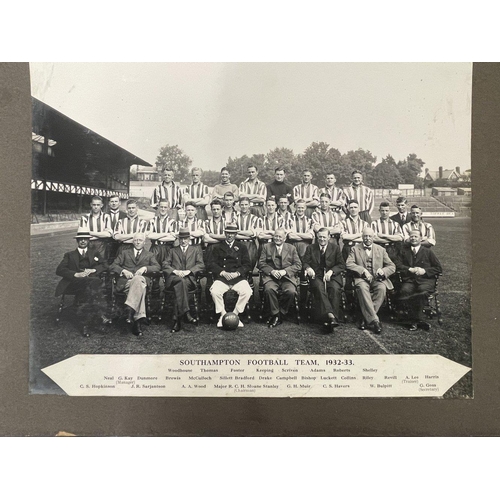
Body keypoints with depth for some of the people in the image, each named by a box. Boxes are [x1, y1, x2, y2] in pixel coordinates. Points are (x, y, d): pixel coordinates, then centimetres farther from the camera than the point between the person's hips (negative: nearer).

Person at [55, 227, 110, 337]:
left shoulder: (94, 253, 29)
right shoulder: (69, 255, 24)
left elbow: (105, 264, 15)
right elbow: (59, 270, 8)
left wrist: (93, 270, -5)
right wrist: (76, 274, -10)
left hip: (92, 280, 1)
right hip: (74, 282, -1)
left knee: (87, 291, -38)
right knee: (90, 284, -38)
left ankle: (84, 323, -41)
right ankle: (100, 314, -46)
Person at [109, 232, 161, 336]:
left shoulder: (149, 255, 25)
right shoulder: (124, 252, 25)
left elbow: (157, 267, 7)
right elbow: (113, 266, 13)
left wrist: (145, 268, -10)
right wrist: (123, 271, -7)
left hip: (142, 280, 1)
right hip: (125, 281, -1)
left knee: (138, 279, -39)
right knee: (139, 286, -37)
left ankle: (130, 311, -47)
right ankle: (138, 320, -47)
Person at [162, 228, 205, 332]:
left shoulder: (196, 249, 25)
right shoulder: (173, 251, 29)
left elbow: (201, 265, 9)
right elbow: (164, 265, 13)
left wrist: (188, 271, -8)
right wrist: (175, 271, -8)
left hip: (189, 279, 0)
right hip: (173, 278, 0)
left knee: (180, 285, -36)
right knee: (181, 281, -37)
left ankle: (177, 320, -39)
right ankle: (186, 313, -46)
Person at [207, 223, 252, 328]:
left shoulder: (242, 248, 18)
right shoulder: (217, 247, 16)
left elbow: (247, 265, 8)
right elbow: (211, 264, 4)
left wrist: (237, 273, -10)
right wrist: (223, 273, -11)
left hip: (238, 278, 0)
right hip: (221, 278, 0)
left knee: (247, 292, -28)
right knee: (215, 292, -30)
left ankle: (235, 314, -9)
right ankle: (223, 315, -8)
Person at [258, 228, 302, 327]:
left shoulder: (291, 248, 15)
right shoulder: (266, 247, 15)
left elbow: (298, 265, 6)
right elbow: (261, 263, 7)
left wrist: (285, 271, -10)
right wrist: (271, 271, -12)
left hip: (287, 277, 0)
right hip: (271, 276, 0)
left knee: (291, 291, -29)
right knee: (269, 289, -32)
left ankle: (281, 315, -8)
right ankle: (275, 314, -13)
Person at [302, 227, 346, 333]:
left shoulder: (335, 248, 14)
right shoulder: (311, 248, 16)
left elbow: (342, 265, 7)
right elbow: (305, 262, 8)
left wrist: (331, 271, -12)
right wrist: (308, 268, -17)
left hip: (332, 276, 0)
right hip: (316, 276, 0)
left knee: (335, 289, -33)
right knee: (319, 288, -34)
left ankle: (332, 319, -37)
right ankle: (330, 316, -48)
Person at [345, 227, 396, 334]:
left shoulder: (381, 250, 19)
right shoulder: (355, 249, 13)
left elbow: (392, 267, 14)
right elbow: (348, 264, -3)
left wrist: (383, 270, -10)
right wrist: (363, 271, -17)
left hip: (377, 279, 2)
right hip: (361, 279, -2)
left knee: (382, 288, -32)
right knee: (362, 288, -36)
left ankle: (367, 318, -26)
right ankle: (374, 320, -39)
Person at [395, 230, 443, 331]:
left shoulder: (428, 251, 17)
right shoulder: (404, 250, 22)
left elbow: (439, 268, 12)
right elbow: (397, 265, 9)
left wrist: (425, 271, -4)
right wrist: (410, 269, -6)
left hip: (425, 280, -1)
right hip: (409, 280, 1)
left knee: (422, 290, -36)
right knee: (405, 291, -33)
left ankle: (415, 320, -22)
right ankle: (419, 320, -24)